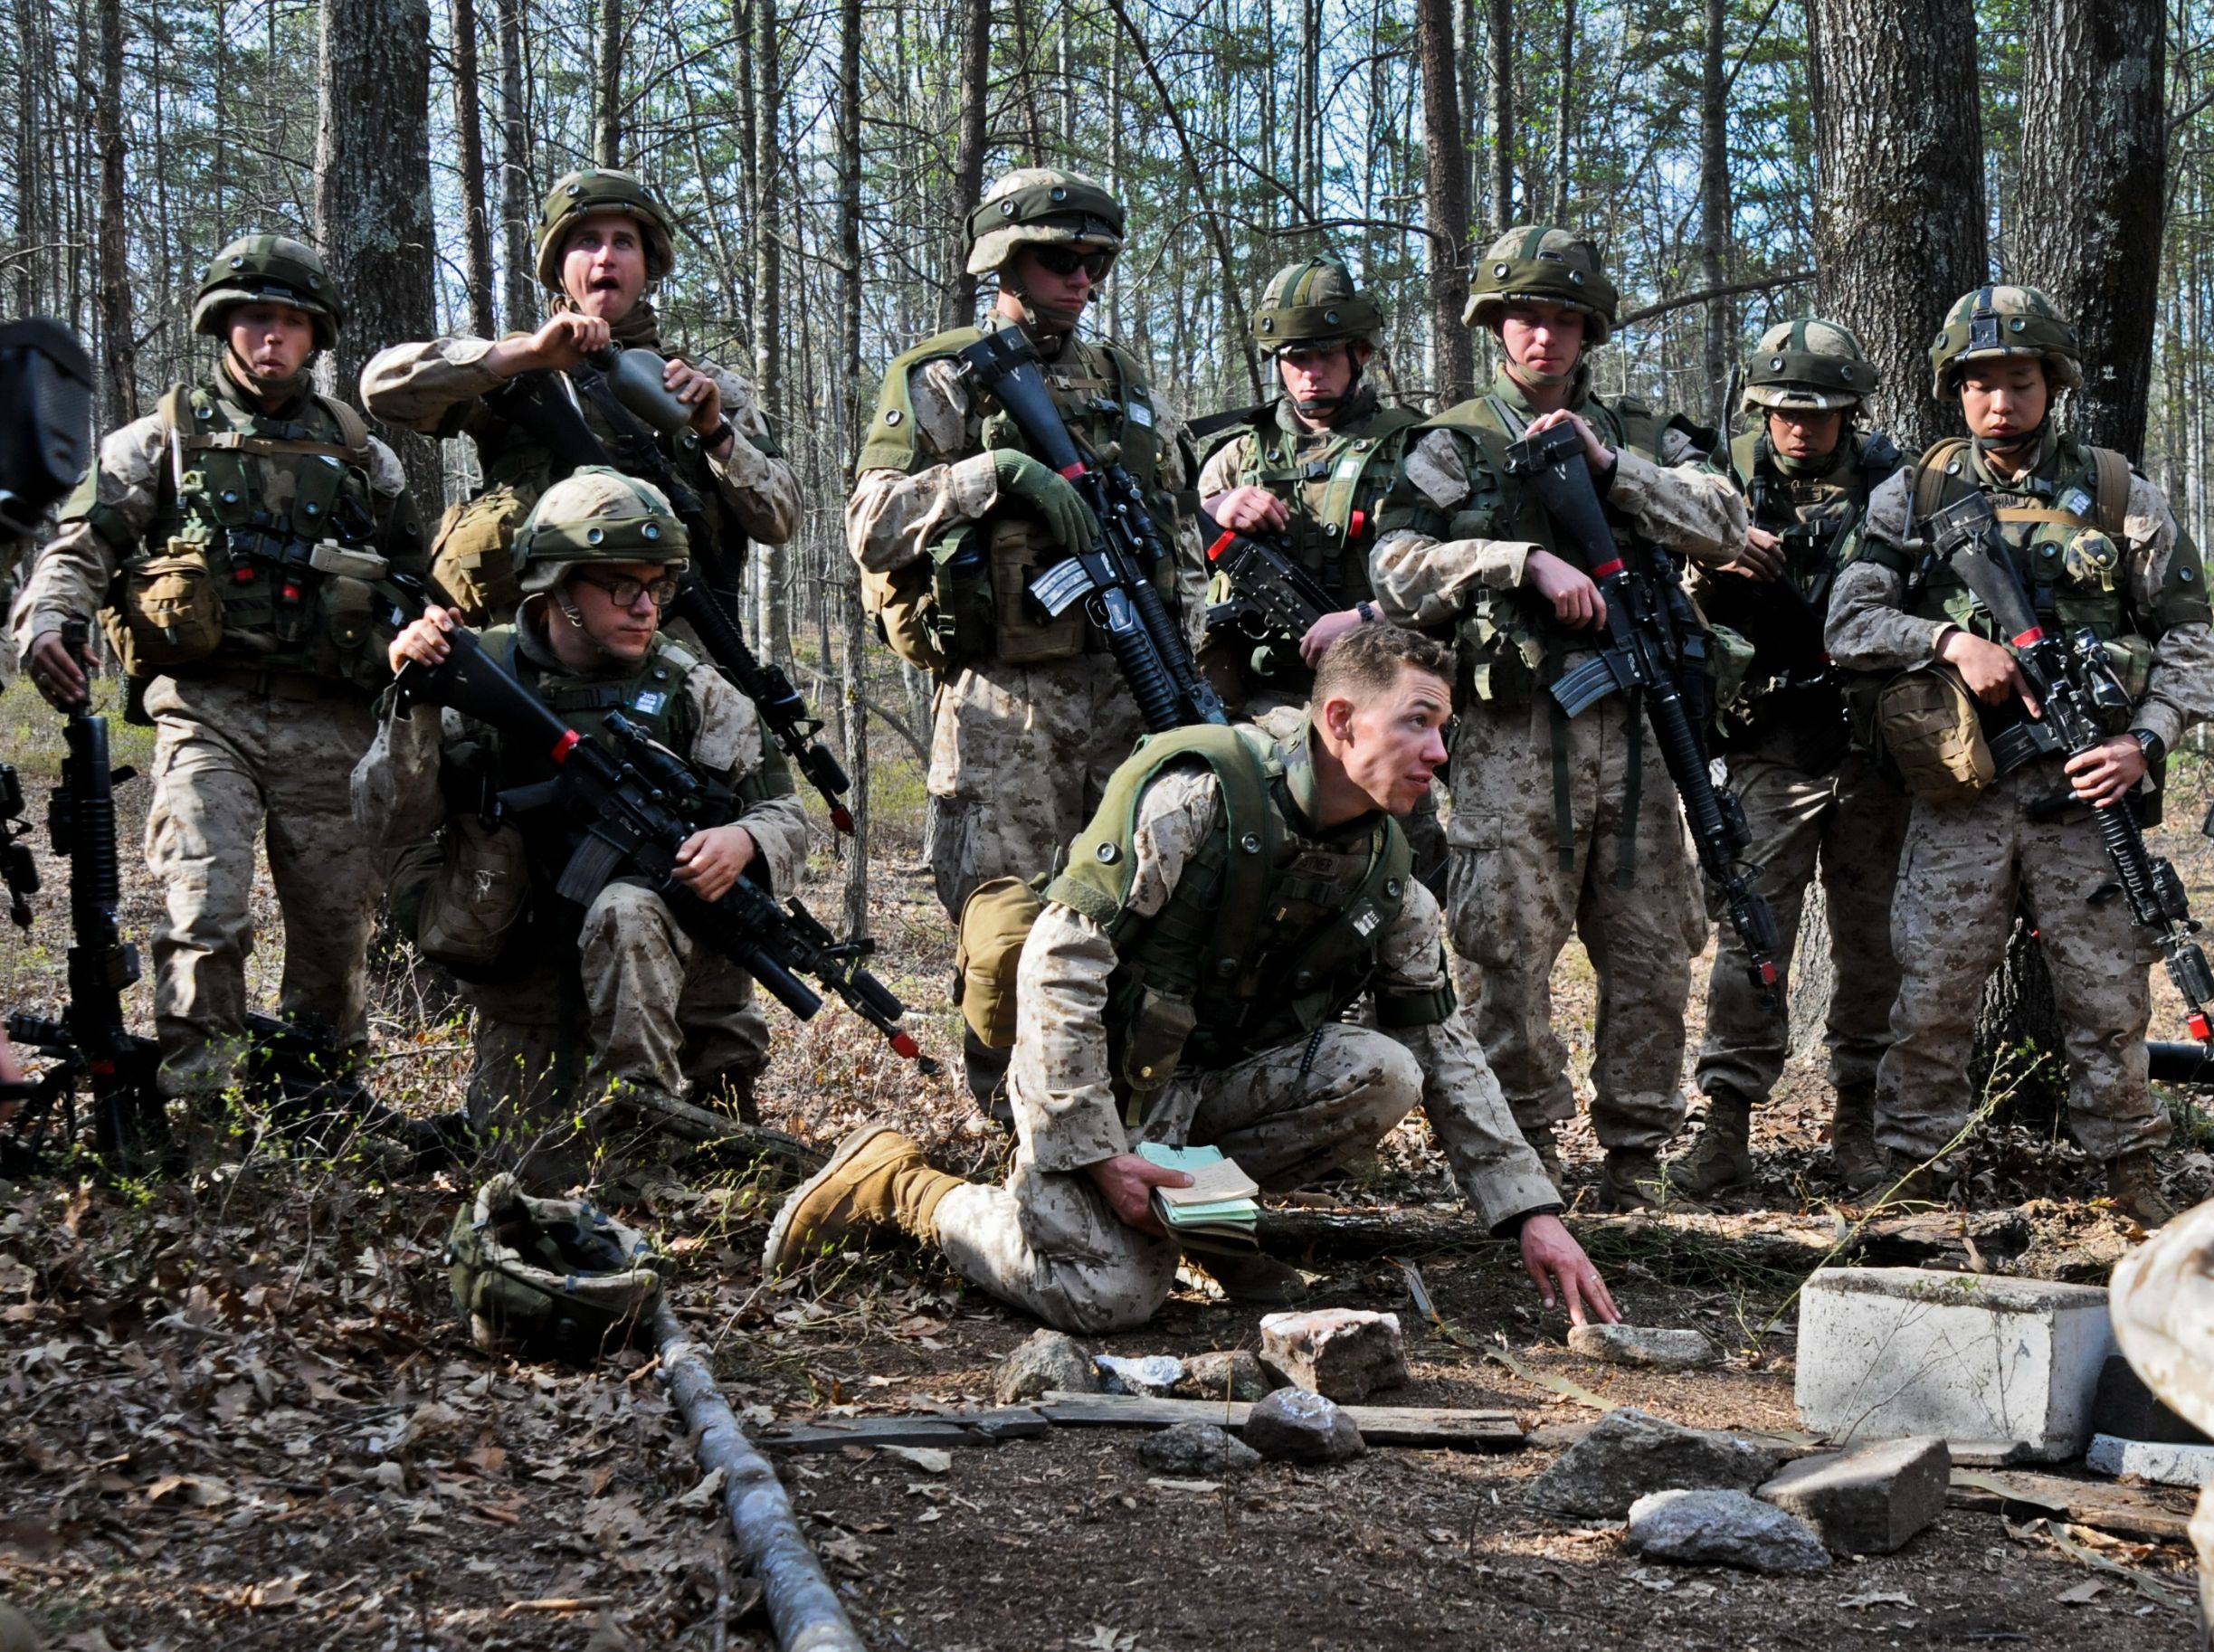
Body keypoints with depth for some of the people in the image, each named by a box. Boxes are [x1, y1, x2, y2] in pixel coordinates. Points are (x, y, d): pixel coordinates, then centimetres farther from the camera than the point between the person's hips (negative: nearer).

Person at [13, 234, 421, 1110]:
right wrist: (46, 615, -16)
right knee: (204, 908, -17)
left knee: (336, 921, 5)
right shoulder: (163, 438, 10)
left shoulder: (360, 454, 17)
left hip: (328, 721, 3)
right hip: (205, 709, -2)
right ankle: (192, 1098, -15)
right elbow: (81, 542, 2)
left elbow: (413, 577, 23)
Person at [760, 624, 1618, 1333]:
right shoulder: (1200, 793, -21)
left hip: (1217, 1078, 6)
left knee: (1383, 1074, -19)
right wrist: (1096, 1151, -23)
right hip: (1105, 1075, -6)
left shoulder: (1386, 870, 0)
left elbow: (1444, 1048, 7)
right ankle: (898, 1182, 1)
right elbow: (1059, 961, -22)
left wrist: (1533, 1214, -1)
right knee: (1113, 1292, -23)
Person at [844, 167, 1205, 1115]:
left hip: (1128, 688, 4)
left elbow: (1183, 531, 23)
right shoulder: (939, 382, 2)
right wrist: (996, 471, -20)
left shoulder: (1126, 382, 17)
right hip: (1003, 700, -4)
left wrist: (1178, 636, 7)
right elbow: (871, 528, -10)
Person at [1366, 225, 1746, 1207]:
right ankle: (1523, 1152, 8)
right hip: (1515, 732, -3)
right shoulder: (1456, 446, 6)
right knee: (1513, 953, -4)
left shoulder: (1642, 435, 16)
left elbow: (1725, 530, 2)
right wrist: (1528, 561, -16)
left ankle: (1639, 1157, 15)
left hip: (1631, 726, 3)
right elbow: (1397, 573, -7)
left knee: (1653, 951, 5)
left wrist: (1608, 465, -7)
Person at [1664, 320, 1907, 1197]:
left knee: (1873, 936, 8)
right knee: (1751, 935, -5)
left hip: (1874, 744, 1)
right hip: (1772, 748, -1)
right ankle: (1727, 1126, -4)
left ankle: (1860, 1117, 19)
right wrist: (1714, 568, -15)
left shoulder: (1890, 481, 6)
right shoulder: (1731, 480, 7)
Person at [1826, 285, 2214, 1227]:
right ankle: (1910, 1165, 14)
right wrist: (1951, 639, -15)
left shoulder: (2119, 497, 6)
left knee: (2110, 993, 5)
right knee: (1931, 994, 1)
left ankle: (2130, 1166, 20)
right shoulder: (1912, 498, 6)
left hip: (2086, 785, 0)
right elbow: (1849, 626, 1)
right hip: (1960, 794, 0)